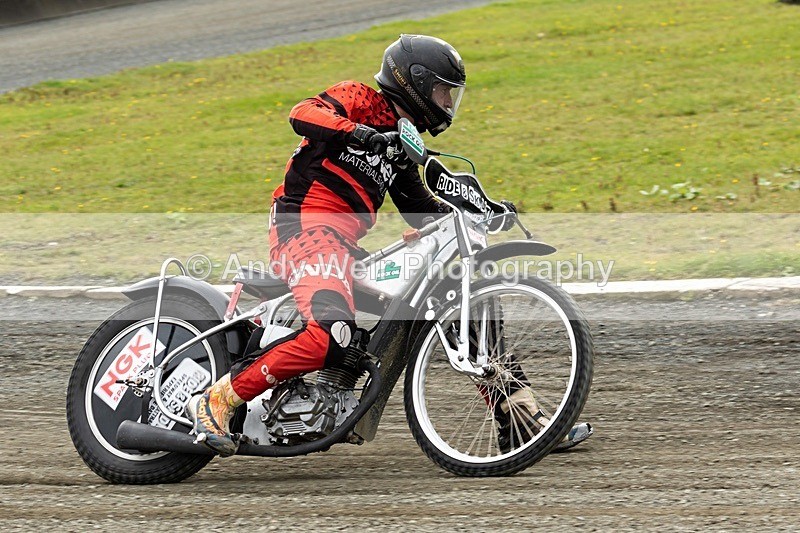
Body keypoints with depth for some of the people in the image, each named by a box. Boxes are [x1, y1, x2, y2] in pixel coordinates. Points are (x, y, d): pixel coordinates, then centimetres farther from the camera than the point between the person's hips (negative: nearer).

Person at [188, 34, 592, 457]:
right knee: (331, 335, -31)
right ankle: (217, 401, -27)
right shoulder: (358, 99, 1)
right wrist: (359, 133, -33)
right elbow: (303, 114, -18)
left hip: (344, 242, 10)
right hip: (308, 226, -10)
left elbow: (421, 210, 29)